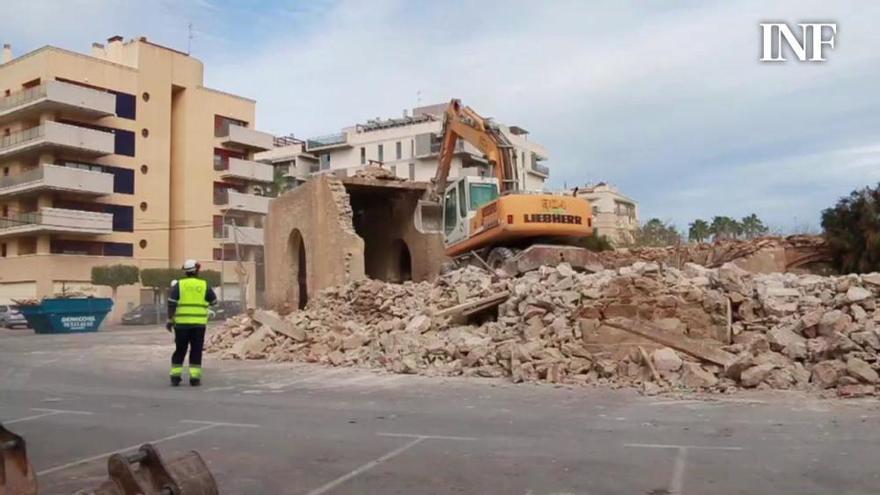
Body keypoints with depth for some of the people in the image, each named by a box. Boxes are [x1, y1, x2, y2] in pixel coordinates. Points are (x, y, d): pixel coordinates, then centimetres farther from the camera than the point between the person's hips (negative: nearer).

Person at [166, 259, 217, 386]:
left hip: (181, 323, 1)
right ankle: (194, 378, 1)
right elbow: (214, 301, 11)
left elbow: (171, 304, -5)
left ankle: (175, 377, 9)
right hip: (199, 323, -1)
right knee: (196, 351, 4)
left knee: (180, 350, 10)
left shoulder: (179, 285, 1)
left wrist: (170, 320, 1)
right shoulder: (204, 285, 1)